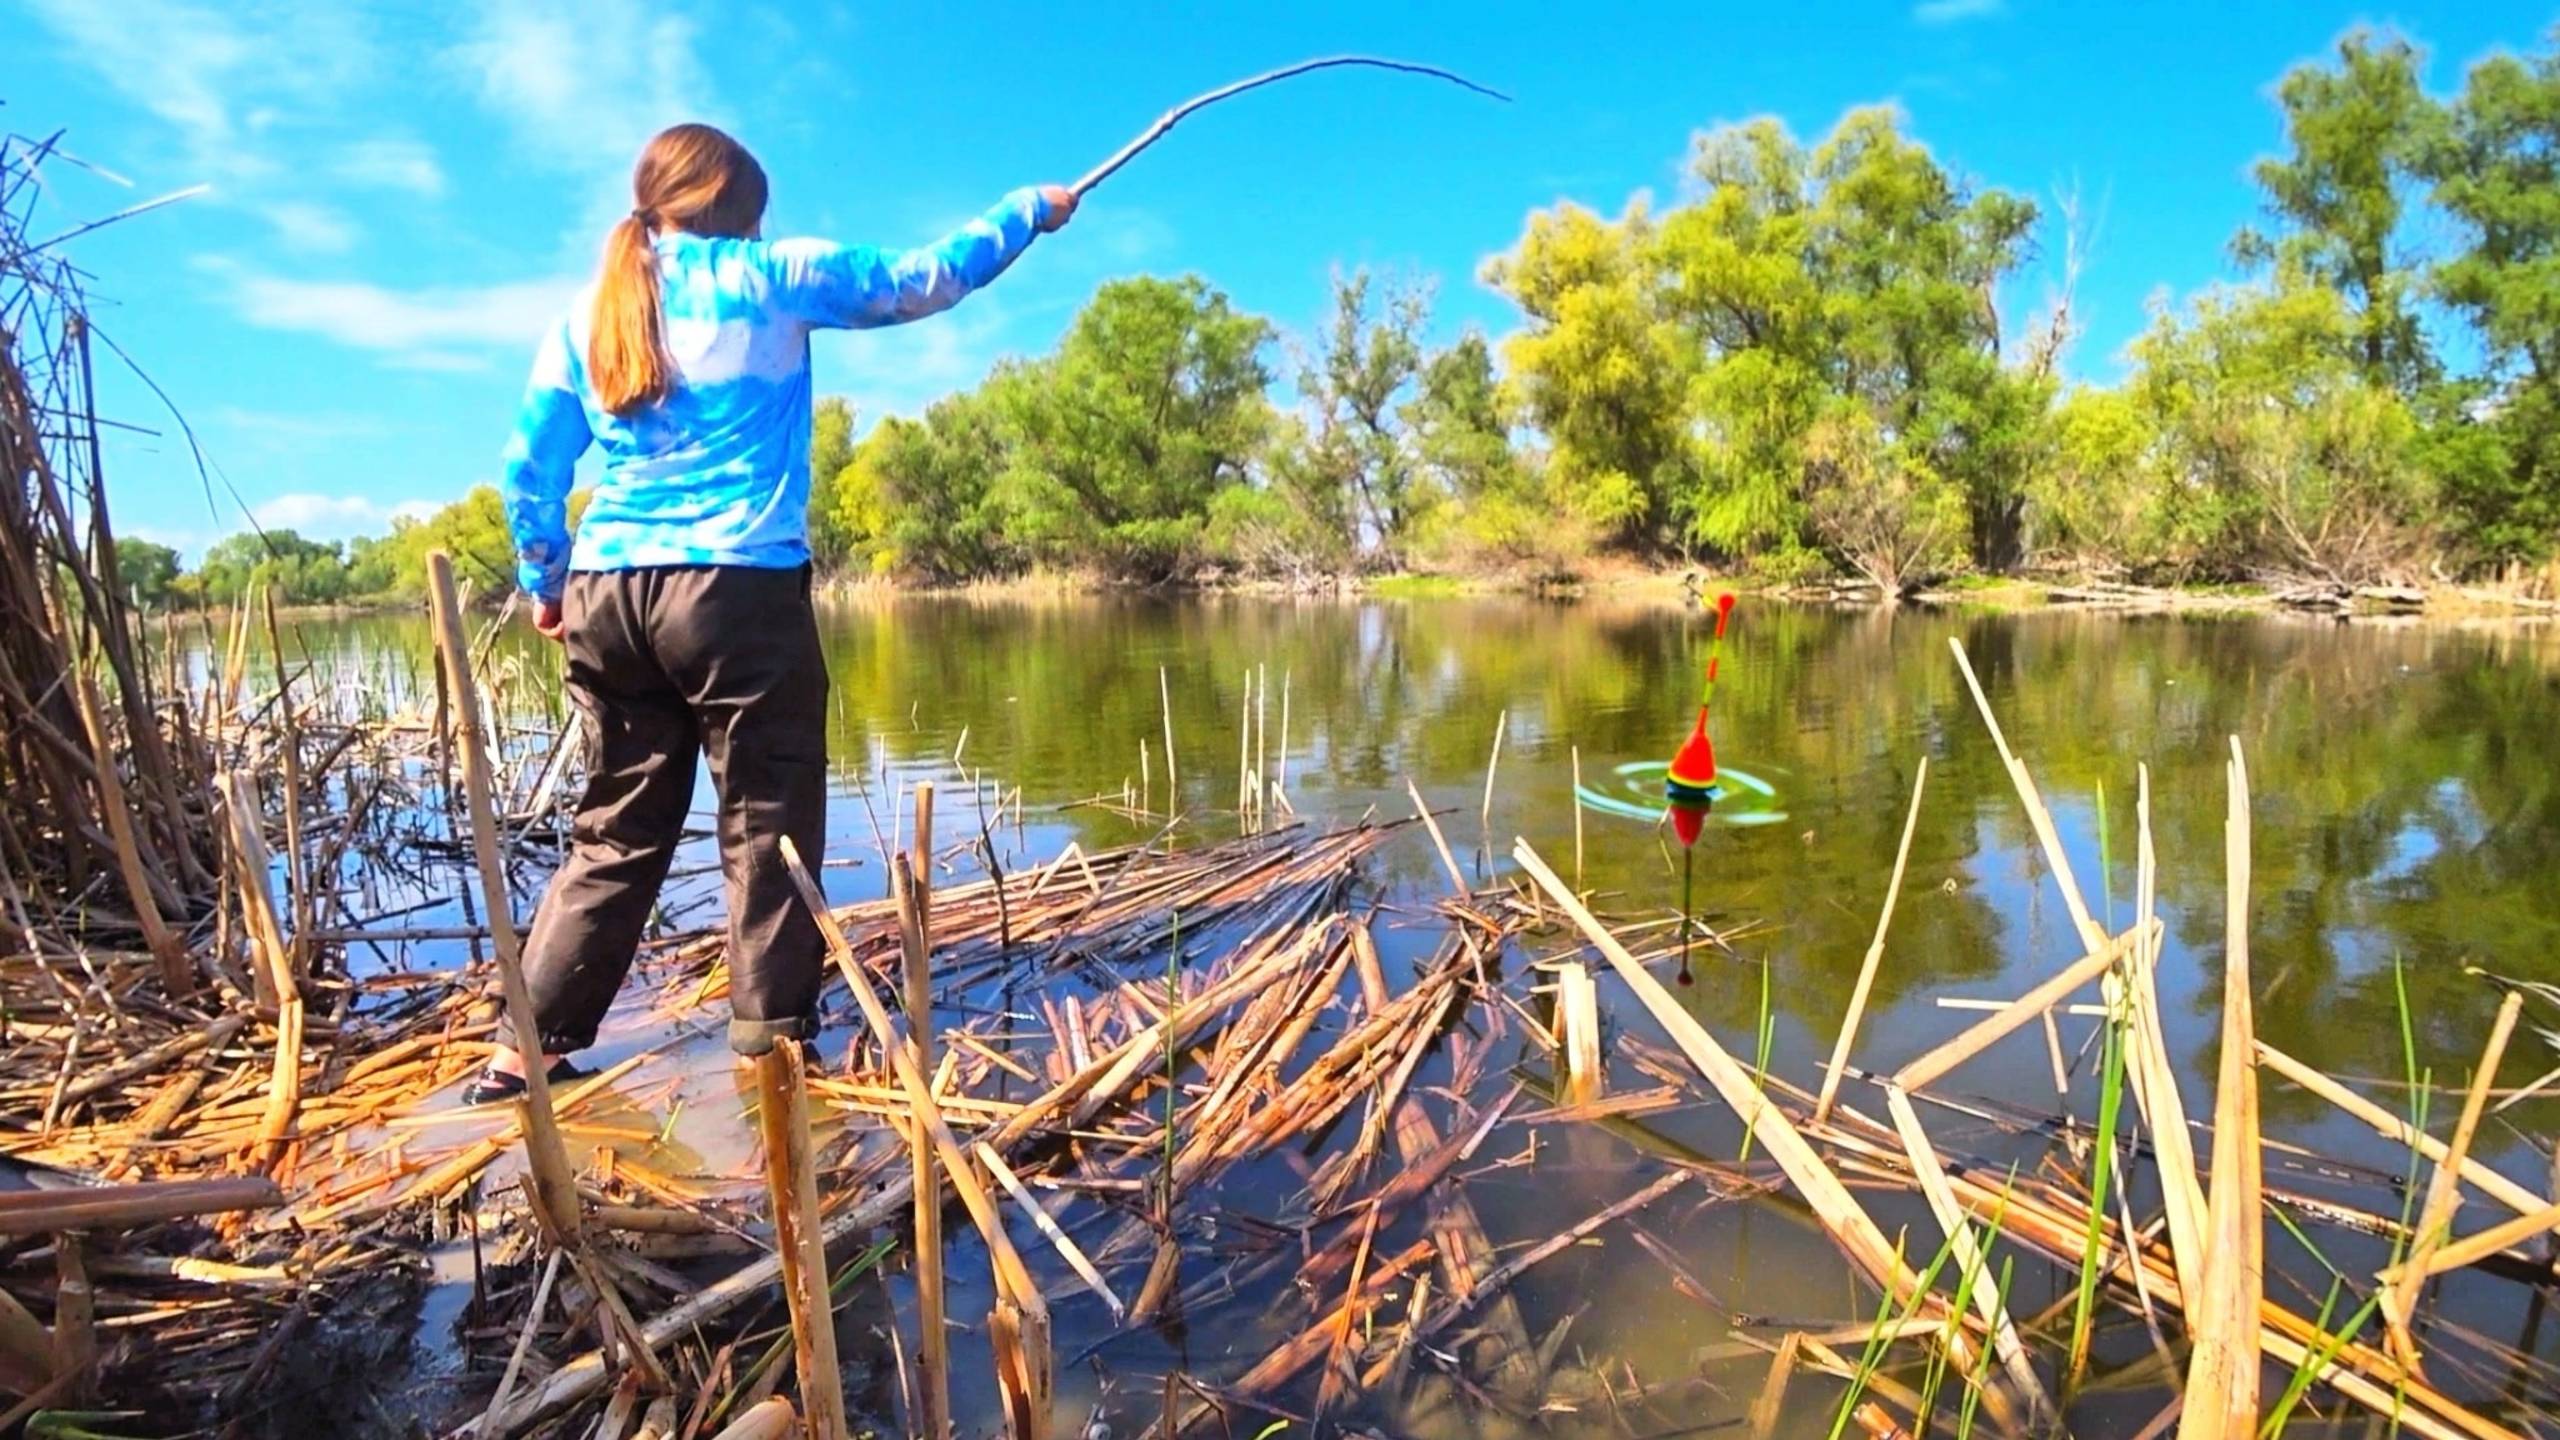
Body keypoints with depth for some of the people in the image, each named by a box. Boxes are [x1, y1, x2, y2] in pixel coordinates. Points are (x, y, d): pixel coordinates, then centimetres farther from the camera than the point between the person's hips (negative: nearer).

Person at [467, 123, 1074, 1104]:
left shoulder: (587, 314, 15)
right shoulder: (772, 278, 2)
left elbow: (528, 469, 14)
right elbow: (921, 281, 8)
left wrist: (545, 583, 25)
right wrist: (1032, 210, 21)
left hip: (606, 596, 6)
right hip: (739, 589, -5)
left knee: (618, 829, 14)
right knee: (769, 824, 2)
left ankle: (529, 1047, 16)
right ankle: (773, 1046, 5)